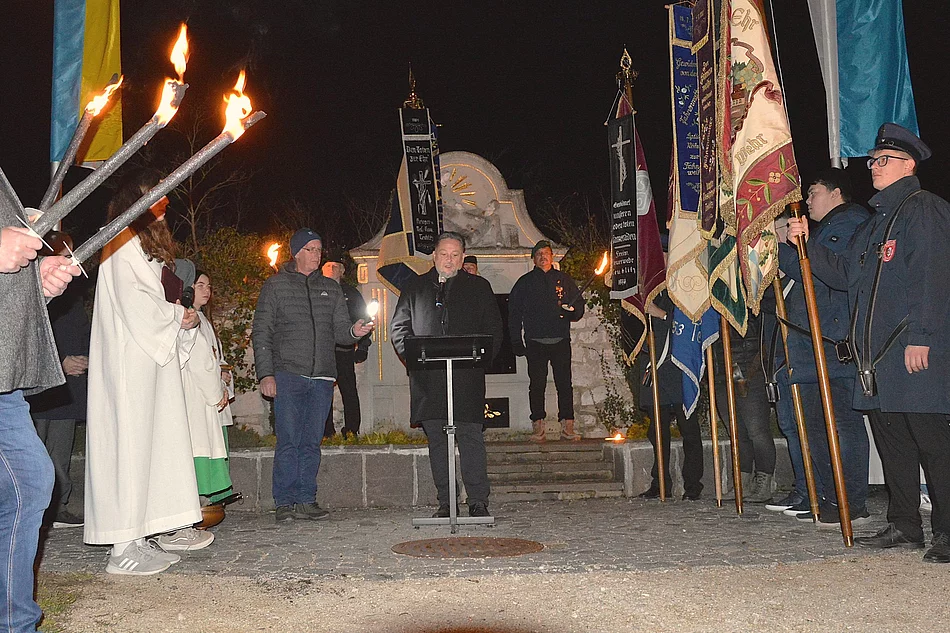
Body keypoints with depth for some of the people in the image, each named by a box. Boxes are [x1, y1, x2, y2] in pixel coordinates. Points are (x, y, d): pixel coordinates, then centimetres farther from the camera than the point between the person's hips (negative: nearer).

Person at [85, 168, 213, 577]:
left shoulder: (148, 242, 22)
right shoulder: (123, 242, -8)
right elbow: (133, 299, -17)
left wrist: (183, 317, 6)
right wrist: (178, 314, -5)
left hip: (155, 352, 10)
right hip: (131, 359, -10)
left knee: (163, 437, 8)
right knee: (131, 441, -10)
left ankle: (166, 527, 14)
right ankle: (125, 546, -9)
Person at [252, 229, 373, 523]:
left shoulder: (331, 288, 17)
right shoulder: (276, 286, 6)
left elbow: (339, 331, 13)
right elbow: (261, 333, 3)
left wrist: (354, 331, -12)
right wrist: (265, 373, -7)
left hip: (323, 377, 3)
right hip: (288, 375, -3)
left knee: (311, 443, 5)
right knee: (288, 441, -5)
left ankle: (307, 501, 11)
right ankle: (286, 502, 2)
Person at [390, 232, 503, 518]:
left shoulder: (479, 287, 13)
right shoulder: (415, 288, 16)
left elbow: (494, 330, 10)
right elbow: (398, 327, 13)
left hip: (467, 376, -2)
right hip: (427, 379, 2)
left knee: (471, 437, -6)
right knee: (436, 440, 5)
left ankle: (478, 501, 1)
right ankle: (445, 502, 13)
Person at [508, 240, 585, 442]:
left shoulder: (564, 279, 14)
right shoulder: (525, 282, 12)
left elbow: (579, 303, 18)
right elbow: (514, 312, 9)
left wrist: (572, 310, -7)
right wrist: (517, 341, 1)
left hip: (561, 340, 1)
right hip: (535, 341, -1)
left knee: (564, 383, -2)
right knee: (536, 384, -1)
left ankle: (567, 427, 1)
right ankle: (538, 428, 3)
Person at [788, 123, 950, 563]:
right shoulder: (875, 221, 23)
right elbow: (842, 274, 23)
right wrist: (807, 245, 10)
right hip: (876, 352, 9)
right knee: (890, 438, 11)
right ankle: (904, 526, 19)